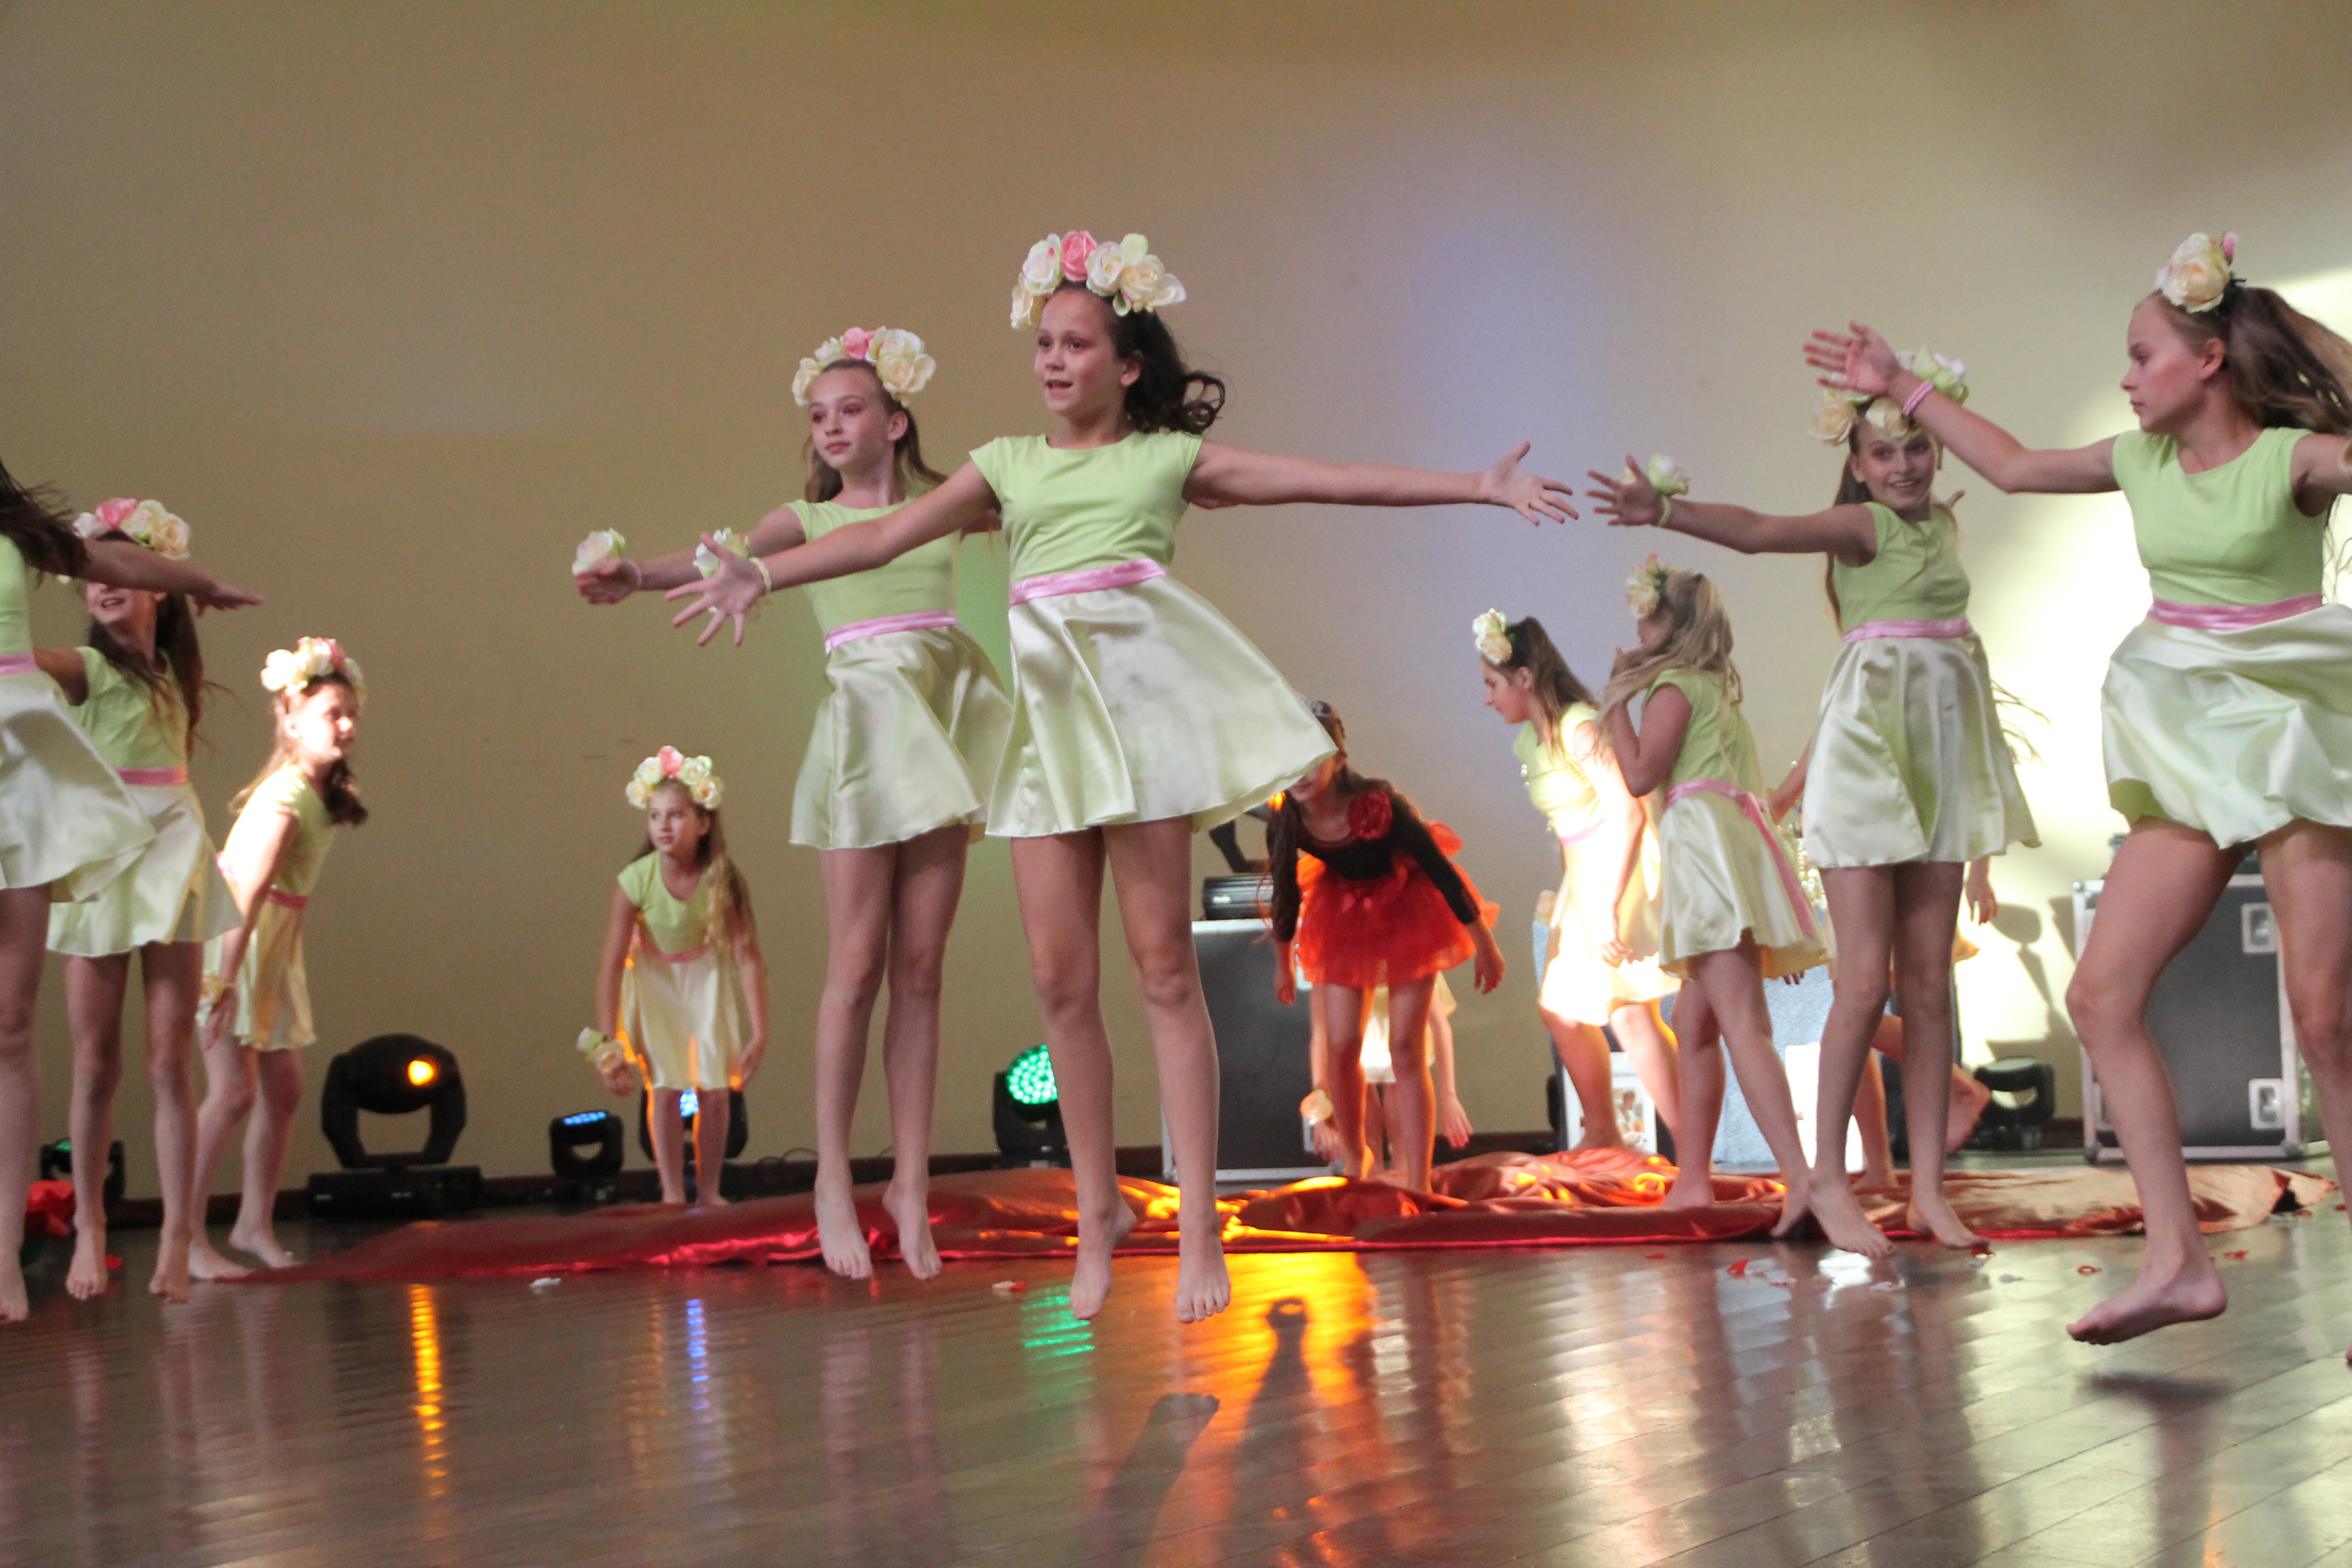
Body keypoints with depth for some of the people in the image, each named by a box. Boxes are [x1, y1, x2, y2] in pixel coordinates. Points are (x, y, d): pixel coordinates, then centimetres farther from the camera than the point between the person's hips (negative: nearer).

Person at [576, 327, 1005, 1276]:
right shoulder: (808, 518, 8)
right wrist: (636, 574, -27)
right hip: (864, 726, -2)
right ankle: (833, 1179, 3)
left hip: (943, 725, 2)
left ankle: (911, 1184, 7)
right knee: (857, 966, -6)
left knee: (920, 968, 2)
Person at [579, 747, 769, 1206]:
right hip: (655, 979, -1)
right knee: (665, 1088, -10)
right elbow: (611, 964, -22)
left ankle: (708, 1190, 12)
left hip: (708, 978, 1)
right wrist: (608, 1045, -22)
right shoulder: (636, 881, -27)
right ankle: (672, 1193, 0)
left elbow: (747, 956, -22)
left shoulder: (722, 881, -26)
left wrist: (759, 1033, -23)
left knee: (714, 1090, -3)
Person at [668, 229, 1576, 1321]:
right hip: (1047, 710, 3)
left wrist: (1479, 487, -1)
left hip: (1142, 697, -3)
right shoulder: (1009, 464, 17)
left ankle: (1197, 1226, -1)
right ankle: (1098, 1209, 14)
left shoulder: (1169, 456, 9)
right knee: (1060, 976, 0)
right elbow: (888, 536, 11)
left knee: (1162, 965, -4)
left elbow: (1333, 481, 4)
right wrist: (762, 574, 1)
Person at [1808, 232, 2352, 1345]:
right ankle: (2177, 1260, -2)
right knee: (2103, 993, -3)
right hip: (2185, 756, 6)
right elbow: (2016, 465, 23)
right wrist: (1903, 391, 24)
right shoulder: (2145, 461, 9)